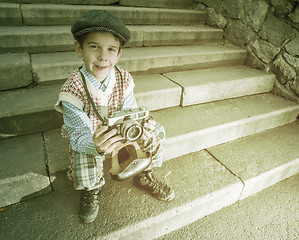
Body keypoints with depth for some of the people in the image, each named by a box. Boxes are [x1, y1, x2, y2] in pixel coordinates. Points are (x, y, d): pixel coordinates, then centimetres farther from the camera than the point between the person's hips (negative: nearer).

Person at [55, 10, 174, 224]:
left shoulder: (124, 79, -17)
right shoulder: (72, 90, -28)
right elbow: (80, 136, -30)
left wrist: (142, 125, -38)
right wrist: (96, 146, -53)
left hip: (119, 134, 4)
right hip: (87, 141, -3)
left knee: (157, 132, -9)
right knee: (86, 176, -29)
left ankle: (144, 176, 15)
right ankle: (91, 189, 14)